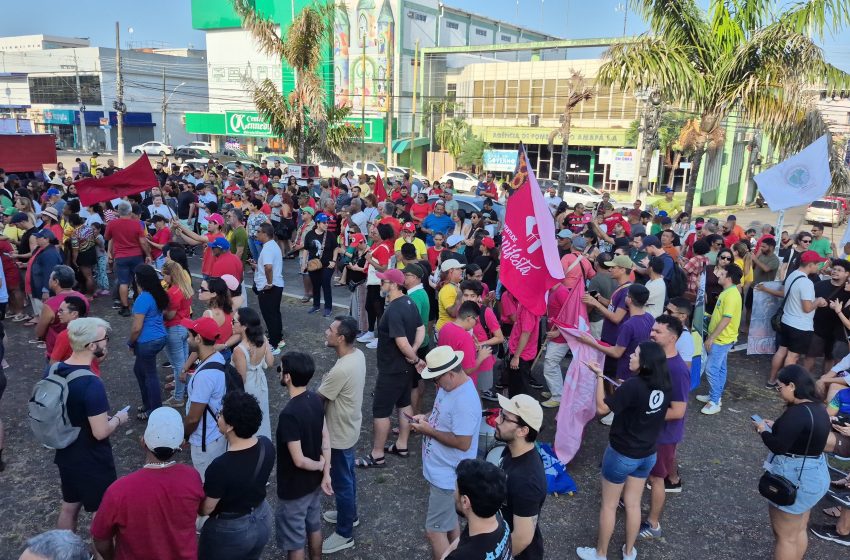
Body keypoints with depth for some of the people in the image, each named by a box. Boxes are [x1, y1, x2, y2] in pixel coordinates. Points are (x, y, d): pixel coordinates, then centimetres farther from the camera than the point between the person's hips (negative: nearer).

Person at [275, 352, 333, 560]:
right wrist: (326, 474, 2)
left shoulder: (289, 414, -32)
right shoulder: (316, 399, -8)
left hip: (294, 487, -7)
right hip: (314, 481, 8)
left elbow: (299, 460, -28)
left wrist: (320, 465, -10)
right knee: (314, 525, 27)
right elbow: (326, 438, -1)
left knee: (294, 539, 13)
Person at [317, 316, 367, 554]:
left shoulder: (341, 370, -35)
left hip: (339, 434, -9)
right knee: (348, 476, 27)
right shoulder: (358, 354, -6)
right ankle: (350, 515, 48)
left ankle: (344, 534, 26)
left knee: (341, 482, 9)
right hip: (350, 428, 9)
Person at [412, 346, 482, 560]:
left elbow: (463, 443, -28)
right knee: (449, 521, 25)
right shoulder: (449, 385, 0)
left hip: (448, 475, -10)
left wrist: (429, 430, -21)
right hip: (441, 469, 10)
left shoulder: (465, 401, -30)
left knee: (434, 530, 1)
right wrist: (426, 418, -2)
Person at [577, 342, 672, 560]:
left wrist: (599, 376, -15)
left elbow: (601, 407, -21)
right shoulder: (664, 386, -7)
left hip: (621, 455, -6)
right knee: (633, 505, 22)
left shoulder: (633, 385, -29)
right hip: (647, 455, 6)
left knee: (608, 506, 13)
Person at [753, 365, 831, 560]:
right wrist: (775, 426, 9)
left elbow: (778, 447, -25)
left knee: (785, 537, 6)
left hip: (794, 479, -9)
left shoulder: (797, 413, -27)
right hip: (815, 475, 9)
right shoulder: (818, 408, 3)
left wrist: (763, 430, -8)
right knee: (799, 530, 24)